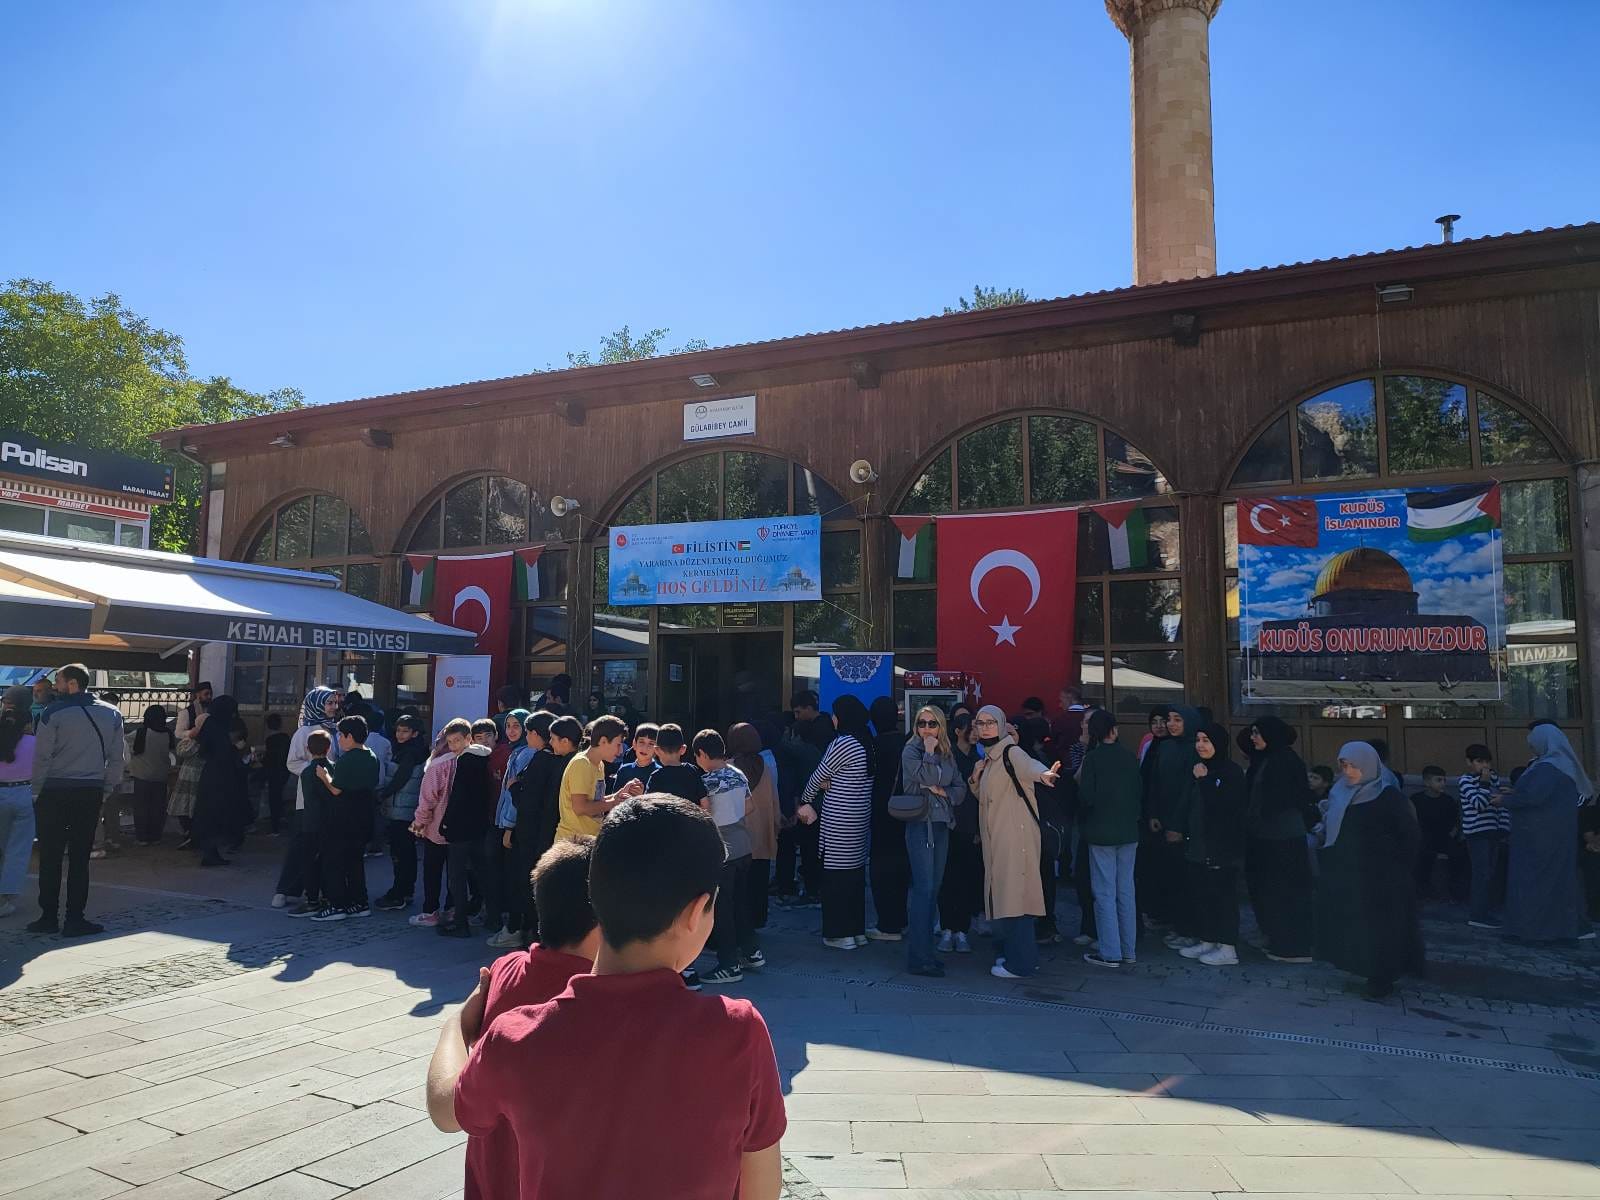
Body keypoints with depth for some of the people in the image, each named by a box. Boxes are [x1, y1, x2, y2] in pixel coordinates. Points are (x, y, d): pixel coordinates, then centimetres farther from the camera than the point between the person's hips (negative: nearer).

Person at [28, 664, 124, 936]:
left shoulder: (53, 714, -7)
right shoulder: (112, 714, 4)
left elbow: (41, 758, -6)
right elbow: (116, 758, 4)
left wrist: (37, 791, 4)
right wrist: (106, 791, 10)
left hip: (54, 793, -2)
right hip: (91, 793, 2)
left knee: (50, 858, 7)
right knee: (80, 858, 6)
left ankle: (49, 918, 13)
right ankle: (75, 920, 6)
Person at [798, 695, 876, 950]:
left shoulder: (841, 744, -16)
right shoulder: (867, 743, 9)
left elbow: (817, 778, -6)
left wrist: (805, 800, 10)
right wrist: (828, 784, -1)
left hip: (838, 820, -8)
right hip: (860, 816, 8)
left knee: (836, 874, 1)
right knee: (856, 871, 15)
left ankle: (840, 933, 7)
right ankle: (857, 930, 23)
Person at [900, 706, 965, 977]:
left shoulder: (947, 753, 13)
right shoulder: (911, 749, -4)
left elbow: (961, 790, 10)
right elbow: (928, 777, -19)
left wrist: (943, 791, -7)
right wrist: (929, 752, -10)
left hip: (942, 825, 6)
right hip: (920, 824, -6)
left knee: (933, 889, 9)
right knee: (924, 889, -10)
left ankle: (924, 950, 18)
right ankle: (919, 958, -6)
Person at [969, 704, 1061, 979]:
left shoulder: (1010, 753, -12)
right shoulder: (988, 758, 15)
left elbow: (1029, 765, -36)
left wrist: (1043, 773, -57)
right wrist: (976, 780, 6)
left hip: (1015, 835, -9)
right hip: (997, 837, 9)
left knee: (1014, 895, -6)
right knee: (1003, 894, 14)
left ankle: (1020, 963, 0)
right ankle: (1015, 953, 26)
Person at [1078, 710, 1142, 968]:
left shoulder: (1093, 758, -12)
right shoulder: (1129, 756, 1)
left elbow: (1086, 798, -15)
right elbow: (1141, 792, 7)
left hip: (1102, 832, -5)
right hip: (1128, 831, 5)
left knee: (1105, 893, 1)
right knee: (1126, 891, 12)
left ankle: (1110, 953, 3)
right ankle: (1129, 951, 18)